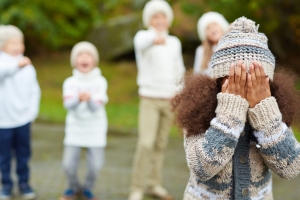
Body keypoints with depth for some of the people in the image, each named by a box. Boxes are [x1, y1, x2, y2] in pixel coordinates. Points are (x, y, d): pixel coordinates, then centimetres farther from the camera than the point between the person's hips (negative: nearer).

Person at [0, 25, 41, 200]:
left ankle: (24, 183, 27)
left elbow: (34, 90, 7)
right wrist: (16, 64, -48)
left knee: (24, 154, 12)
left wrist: (33, 110, -3)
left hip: (23, 120, 3)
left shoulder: (27, 66, 3)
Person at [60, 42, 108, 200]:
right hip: (75, 128, 0)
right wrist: (79, 98, -39)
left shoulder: (100, 82, -4)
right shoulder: (70, 82, -2)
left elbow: (96, 107, -13)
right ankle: (74, 187, 25)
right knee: (68, 164, -6)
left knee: (95, 165, -5)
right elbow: (68, 104, -17)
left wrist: (89, 99, -36)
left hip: (95, 129, 0)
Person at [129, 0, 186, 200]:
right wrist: (154, 38, -57)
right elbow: (142, 43, -35)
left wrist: (177, 92, 5)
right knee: (146, 144, -15)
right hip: (150, 100, -5)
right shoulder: (143, 36, -8)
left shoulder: (175, 42, 9)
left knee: (161, 144, 8)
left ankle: (154, 184, 19)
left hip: (169, 101, 5)